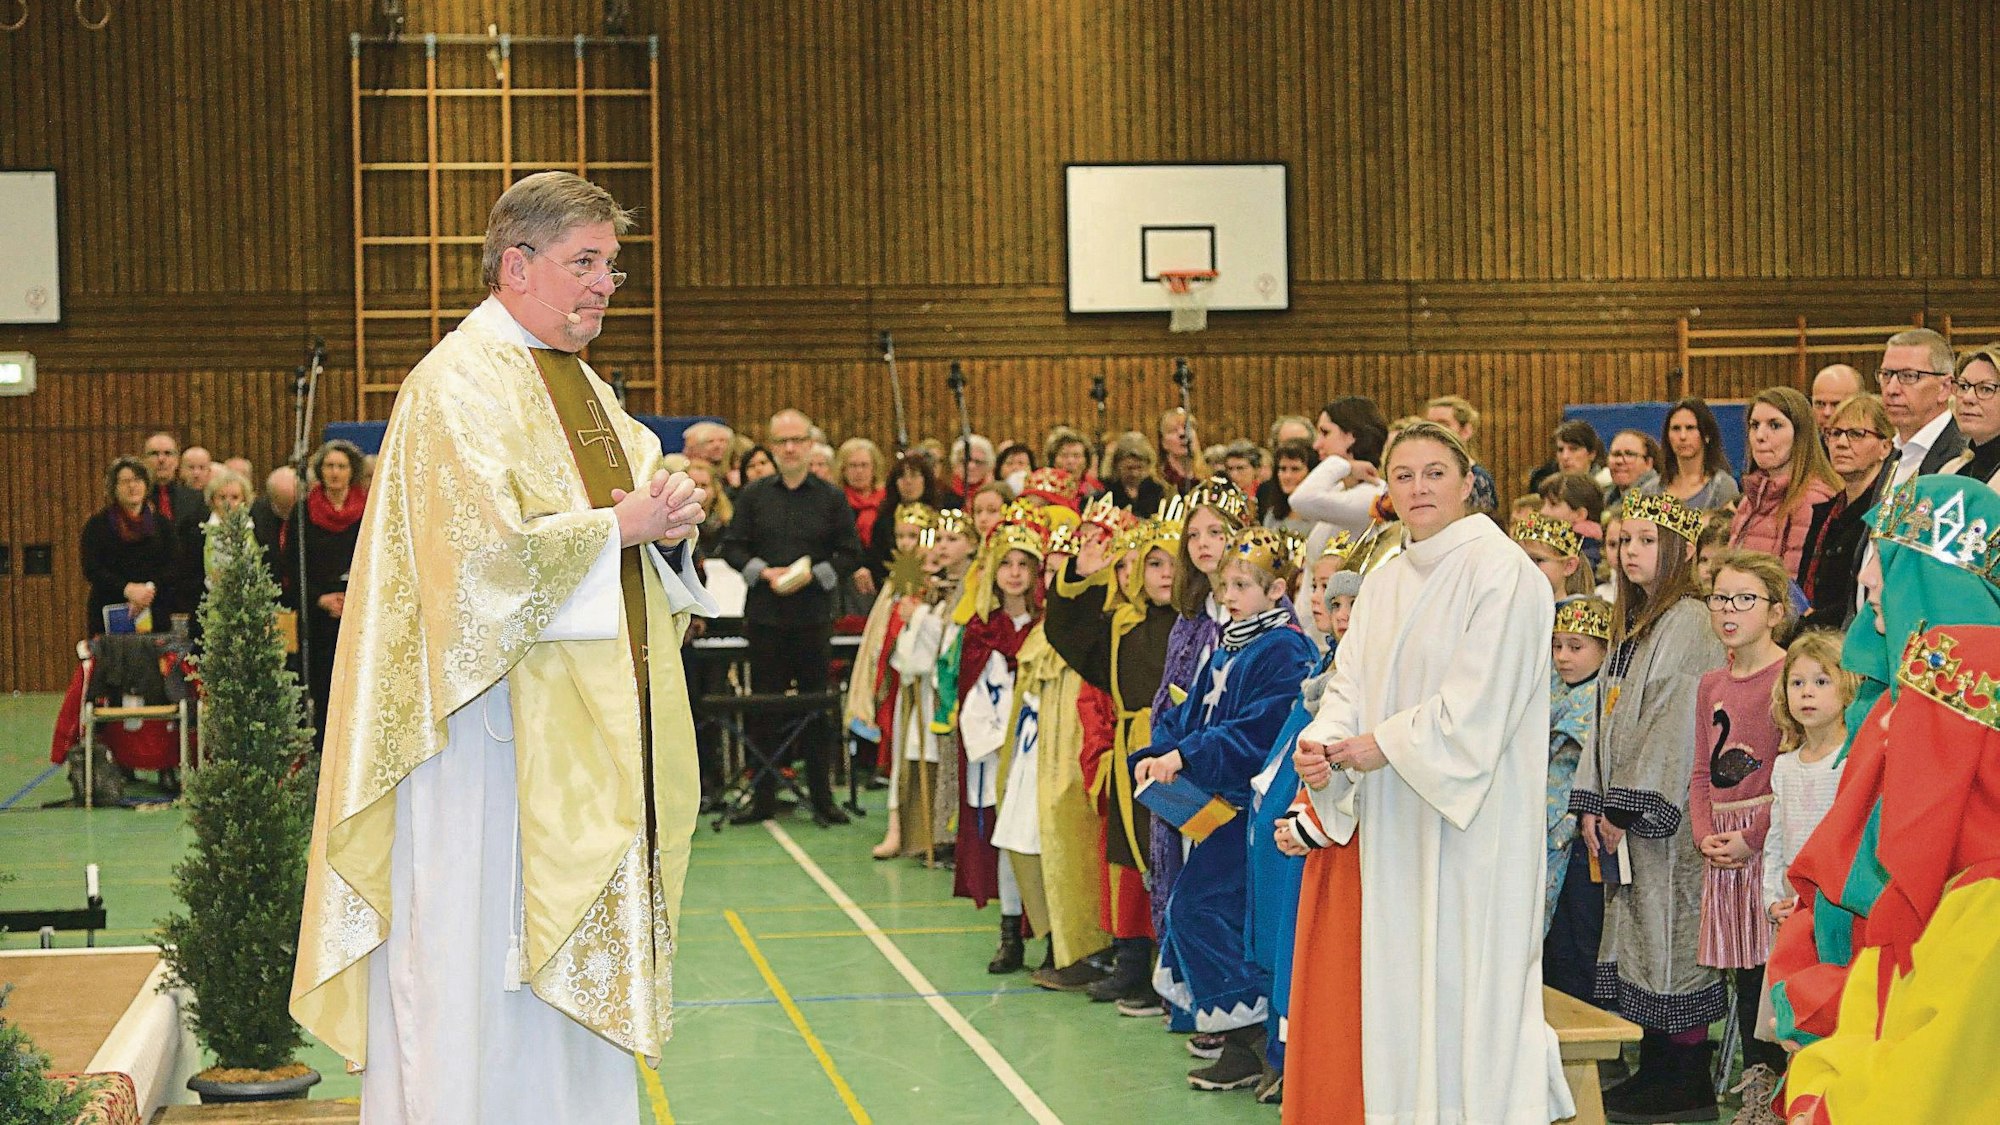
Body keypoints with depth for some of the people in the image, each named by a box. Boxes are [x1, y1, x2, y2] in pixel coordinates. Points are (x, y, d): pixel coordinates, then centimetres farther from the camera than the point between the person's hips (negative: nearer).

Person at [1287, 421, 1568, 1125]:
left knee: (1466, 980, -5)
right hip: (1394, 828, 7)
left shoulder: (1501, 572, -9)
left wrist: (1383, 746, -13)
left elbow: (1476, 703, -16)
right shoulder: (1384, 584, 15)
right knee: (1400, 979, 7)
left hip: (1472, 822, -7)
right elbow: (1351, 685, 9)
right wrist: (1324, 745, -11)